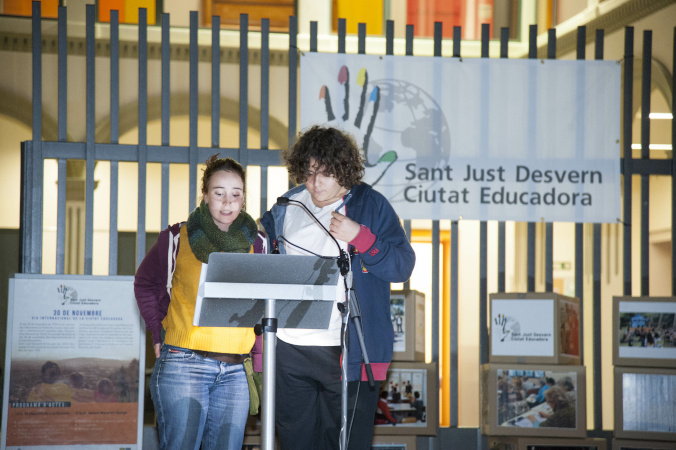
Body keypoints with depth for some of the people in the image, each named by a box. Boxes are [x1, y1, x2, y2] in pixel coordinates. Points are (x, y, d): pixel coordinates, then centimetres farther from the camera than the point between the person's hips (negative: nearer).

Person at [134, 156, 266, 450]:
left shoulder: (256, 244, 8)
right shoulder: (178, 238, 1)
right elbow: (145, 284, 14)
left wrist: (255, 347, 7)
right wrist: (159, 332, 4)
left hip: (234, 370, 3)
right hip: (182, 363, -3)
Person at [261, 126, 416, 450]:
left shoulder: (370, 205, -1)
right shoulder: (286, 208, 10)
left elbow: (402, 267, -6)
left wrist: (358, 236, -17)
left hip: (348, 351, -4)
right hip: (290, 348, 4)